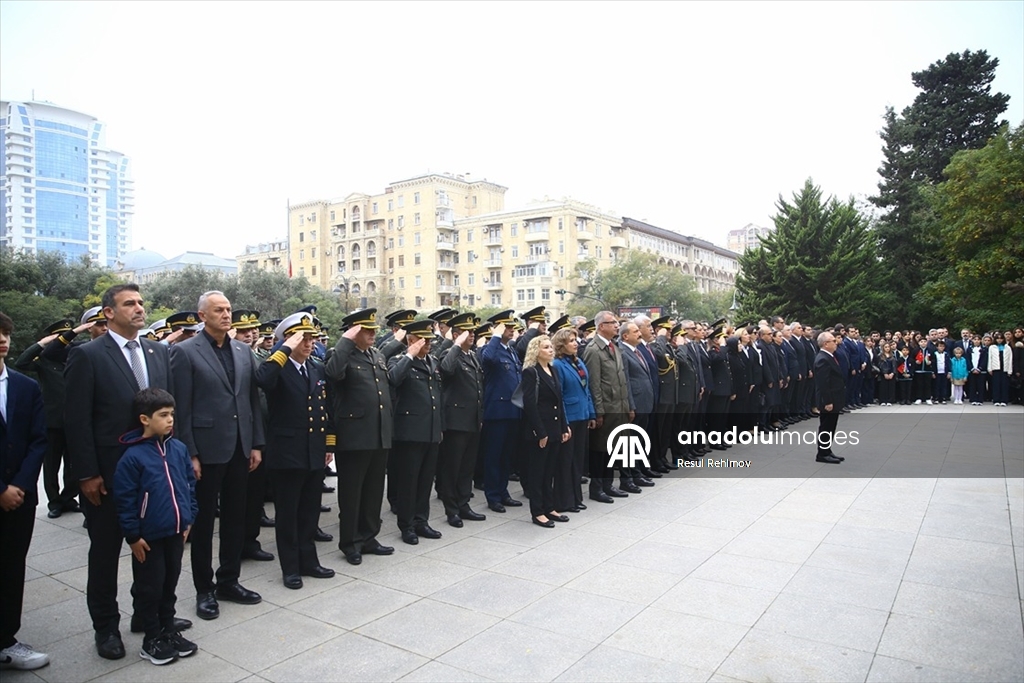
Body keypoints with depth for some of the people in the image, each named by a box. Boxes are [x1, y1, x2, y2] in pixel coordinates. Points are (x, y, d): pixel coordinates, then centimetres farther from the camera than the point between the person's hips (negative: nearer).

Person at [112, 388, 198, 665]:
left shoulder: (179, 449, 0)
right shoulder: (133, 457, -15)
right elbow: (125, 499, -12)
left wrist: (189, 518, 8)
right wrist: (133, 536, -10)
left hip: (176, 532, 5)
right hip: (149, 537, -5)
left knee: (170, 583, 17)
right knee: (149, 588, 9)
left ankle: (168, 631, 32)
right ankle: (152, 640, 23)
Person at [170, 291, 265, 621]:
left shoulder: (243, 350, 8)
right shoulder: (184, 351, -7)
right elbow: (182, 408, -10)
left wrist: (256, 444, 7)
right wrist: (189, 454, -12)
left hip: (240, 448, 5)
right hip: (206, 449, -5)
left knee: (235, 517, 14)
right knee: (203, 520, 8)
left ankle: (229, 580, 29)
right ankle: (204, 589, 22)